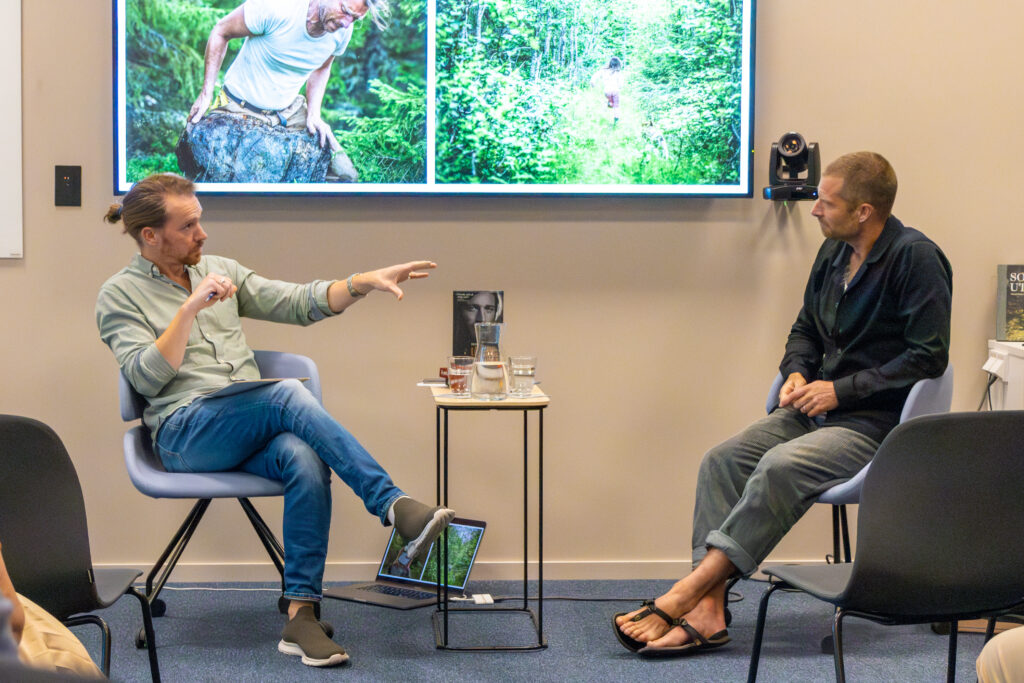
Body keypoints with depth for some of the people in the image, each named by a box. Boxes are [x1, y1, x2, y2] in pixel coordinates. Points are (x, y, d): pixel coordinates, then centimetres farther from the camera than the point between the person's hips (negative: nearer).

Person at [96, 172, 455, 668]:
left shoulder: (218, 270, 20)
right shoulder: (119, 296, 6)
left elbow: (297, 303, 13)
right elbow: (146, 377, -8)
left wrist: (365, 282, 0)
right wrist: (191, 307, -14)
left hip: (251, 431, 5)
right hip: (185, 433, -5)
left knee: (305, 461, -31)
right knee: (288, 394, -33)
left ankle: (300, 616, -30)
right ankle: (394, 505, -38)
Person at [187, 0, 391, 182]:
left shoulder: (342, 31, -10)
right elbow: (220, 33, -12)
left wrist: (313, 113, -4)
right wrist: (206, 94, -13)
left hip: (290, 111, 5)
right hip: (240, 110, -5)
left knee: (345, 174, -2)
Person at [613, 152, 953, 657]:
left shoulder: (916, 259, -13)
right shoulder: (834, 251, 11)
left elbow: (928, 356, -17)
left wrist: (841, 389, -17)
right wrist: (797, 373, 3)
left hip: (877, 423, -8)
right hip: (820, 407, 8)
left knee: (780, 466, -31)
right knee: (722, 460, -14)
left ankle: (684, 594, -30)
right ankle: (707, 612, -22)